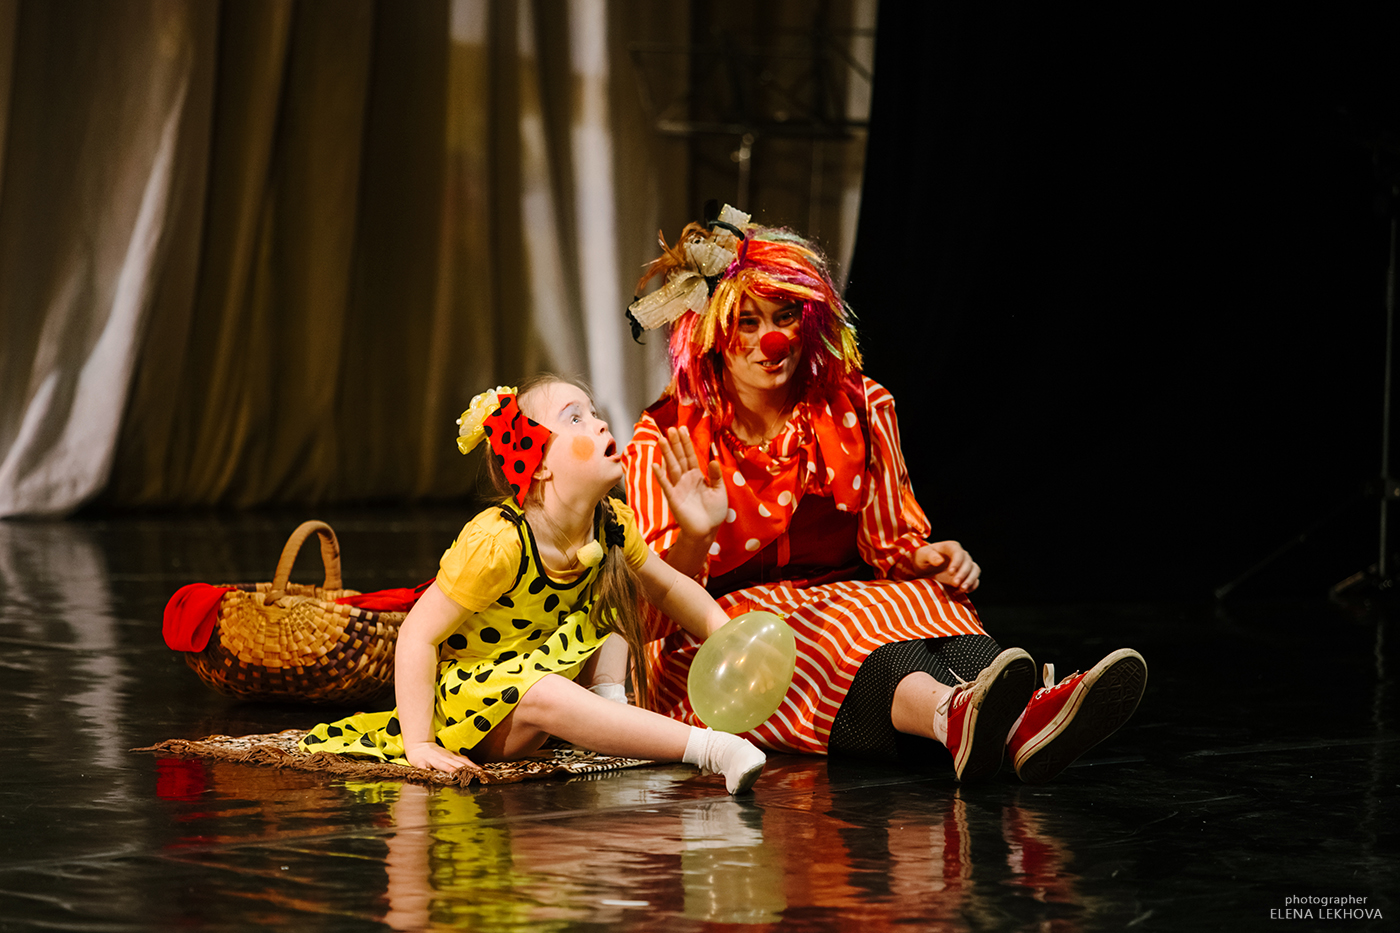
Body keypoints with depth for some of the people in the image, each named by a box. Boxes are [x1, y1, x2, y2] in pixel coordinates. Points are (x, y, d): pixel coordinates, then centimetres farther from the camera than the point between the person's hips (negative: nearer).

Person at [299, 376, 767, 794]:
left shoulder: (614, 525, -8)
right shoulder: (496, 543, -29)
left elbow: (669, 587, 11)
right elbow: (418, 635, -27)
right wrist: (419, 744, -31)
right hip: (465, 703, -7)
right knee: (542, 694, -37)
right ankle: (707, 747, -41)